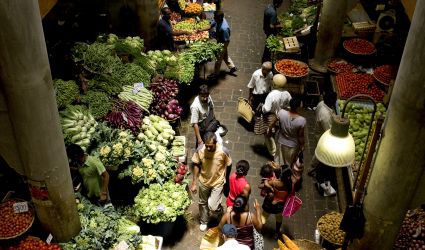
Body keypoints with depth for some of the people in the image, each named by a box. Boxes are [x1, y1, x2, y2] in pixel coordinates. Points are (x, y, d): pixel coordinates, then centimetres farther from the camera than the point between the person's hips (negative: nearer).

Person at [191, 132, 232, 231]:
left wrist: (226, 181, 4)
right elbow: (196, 165, -7)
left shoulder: (223, 151, -26)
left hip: (218, 183, -3)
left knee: (212, 207, -8)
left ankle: (219, 208, 29)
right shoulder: (200, 149, -21)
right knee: (203, 203, 21)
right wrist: (194, 183, -4)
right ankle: (203, 222, 48)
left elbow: (228, 166, -8)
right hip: (204, 182, 3)